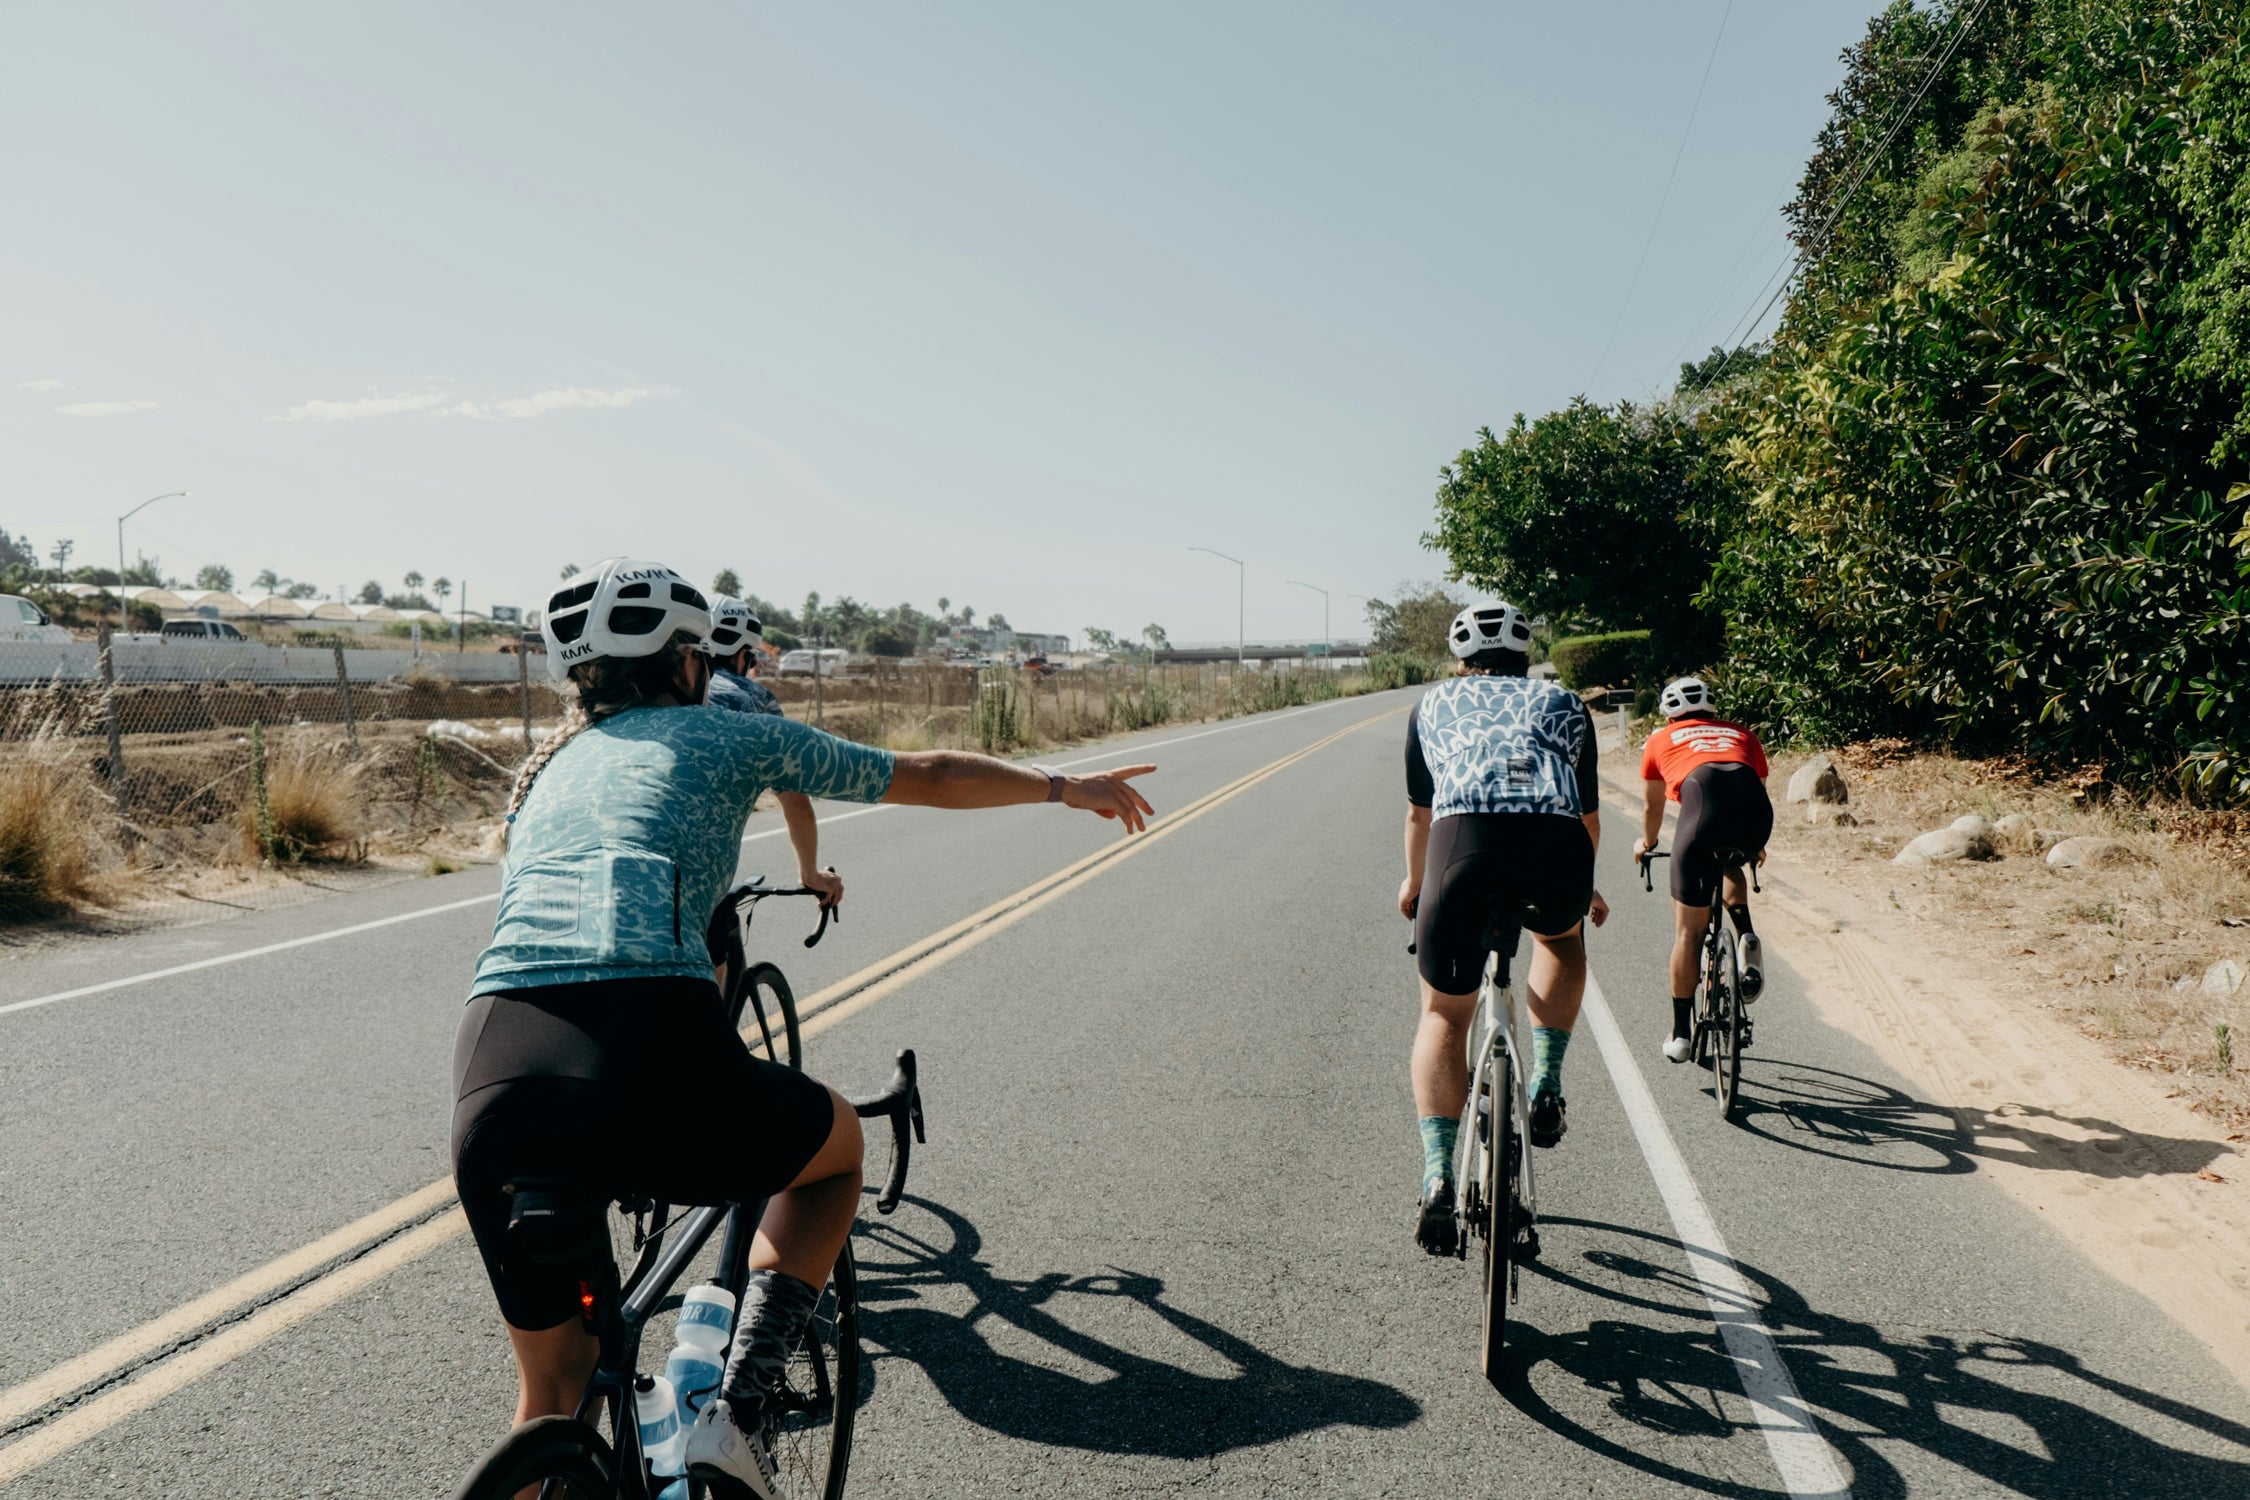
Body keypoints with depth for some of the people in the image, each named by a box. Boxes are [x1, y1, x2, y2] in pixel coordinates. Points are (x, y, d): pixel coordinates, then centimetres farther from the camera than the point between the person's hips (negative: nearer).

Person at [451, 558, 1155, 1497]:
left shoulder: (545, 771, 30)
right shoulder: (727, 734, 18)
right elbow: (930, 777, 27)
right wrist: (1066, 787, 42)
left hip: (489, 1085, 5)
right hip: (646, 1058, -5)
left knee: (553, 1386, 26)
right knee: (837, 1144, 27)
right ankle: (736, 1418, 14)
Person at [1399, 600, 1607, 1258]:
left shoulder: (1434, 702, 31)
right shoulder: (1563, 703, 32)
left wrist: (1414, 885, 57)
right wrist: (1586, 889, 58)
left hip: (1465, 843, -1)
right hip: (1557, 851, 1)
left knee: (1444, 1016, 16)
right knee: (1562, 938, 36)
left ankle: (1438, 1179, 3)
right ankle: (1545, 1090, 25)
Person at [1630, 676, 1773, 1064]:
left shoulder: (1661, 740, 30)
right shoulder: (1742, 734, 35)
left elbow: (1653, 807, 42)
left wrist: (1646, 844, 62)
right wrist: (1755, 846, 64)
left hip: (1703, 807, -3)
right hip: (1755, 812, 3)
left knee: (1688, 931, 8)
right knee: (1733, 866, 38)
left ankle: (1681, 1034, 13)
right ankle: (1746, 938, 12)